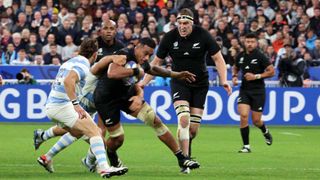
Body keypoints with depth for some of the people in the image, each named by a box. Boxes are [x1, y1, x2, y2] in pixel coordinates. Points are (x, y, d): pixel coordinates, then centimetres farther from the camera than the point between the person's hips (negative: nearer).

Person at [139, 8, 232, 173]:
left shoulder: (203, 36, -11)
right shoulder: (169, 38, -8)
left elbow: (218, 58, -5)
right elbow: (157, 61, 4)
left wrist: (224, 80, -17)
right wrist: (143, 82, 1)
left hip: (200, 85, 1)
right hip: (179, 83, -1)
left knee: (193, 128, -2)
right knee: (184, 120, -22)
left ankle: (185, 146, 32)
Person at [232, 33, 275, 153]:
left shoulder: (260, 56, -9)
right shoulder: (241, 56, 4)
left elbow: (271, 71, -7)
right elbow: (235, 68, 25)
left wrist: (256, 76, -16)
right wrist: (234, 76, 4)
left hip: (258, 91, -3)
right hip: (244, 90, 3)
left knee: (256, 120, 0)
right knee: (243, 115, -15)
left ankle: (265, 131, 38)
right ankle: (246, 146, -7)